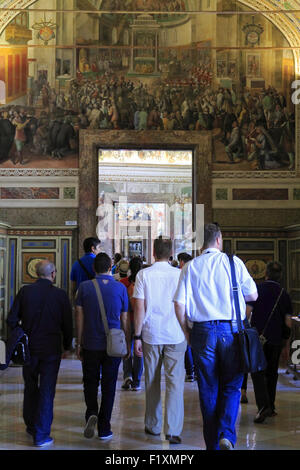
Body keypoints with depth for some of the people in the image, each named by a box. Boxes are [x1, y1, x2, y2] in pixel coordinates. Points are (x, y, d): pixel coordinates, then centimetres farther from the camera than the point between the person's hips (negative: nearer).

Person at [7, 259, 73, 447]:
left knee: (30, 388, 19)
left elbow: (12, 320, -3)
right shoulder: (60, 294, -8)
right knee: (47, 392, 3)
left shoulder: (25, 291, -4)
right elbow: (67, 324, -3)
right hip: (51, 349, -2)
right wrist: (67, 347, 10)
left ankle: (31, 425, 33)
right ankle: (41, 435, 5)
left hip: (29, 348, 2)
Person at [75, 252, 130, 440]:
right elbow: (124, 319, 1)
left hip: (90, 345, 0)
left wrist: (79, 343, 7)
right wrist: (128, 343, 11)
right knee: (109, 385, 8)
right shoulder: (120, 288, -3)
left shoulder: (84, 287, -3)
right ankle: (104, 428, 11)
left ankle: (92, 413, -8)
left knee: (90, 382, 15)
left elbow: (79, 317, -1)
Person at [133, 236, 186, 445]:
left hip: (151, 335, 1)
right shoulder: (179, 274, -2)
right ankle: (172, 430, -4)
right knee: (175, 382, 1)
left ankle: (153, 426, 23)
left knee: (152, 381, 13)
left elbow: (139, 308, -4)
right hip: (175, 336, -1)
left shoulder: (143, 274, -2)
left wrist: (137, 336, 2)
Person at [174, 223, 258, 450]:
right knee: (231, 387, 10)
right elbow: (253, 295, 4)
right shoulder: (233, 262, -1)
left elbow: (179, 304, -3)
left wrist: (187, 333, 10)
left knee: (208, 390, 11)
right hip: (231, 330, -1)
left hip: (202, 332, 1)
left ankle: (213, 443, 16)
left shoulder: (190, 267, 2)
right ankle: (226, 434, -9)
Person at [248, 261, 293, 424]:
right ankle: (270, 407, 20)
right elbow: (288, 322, 5)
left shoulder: (256, 289, -4)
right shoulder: (284, 294, 4)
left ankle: (263, 406, -18)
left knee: (257, 372, -3)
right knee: (272, 372, 14)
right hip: (276, 339, 3)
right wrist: (286, 344, 14)